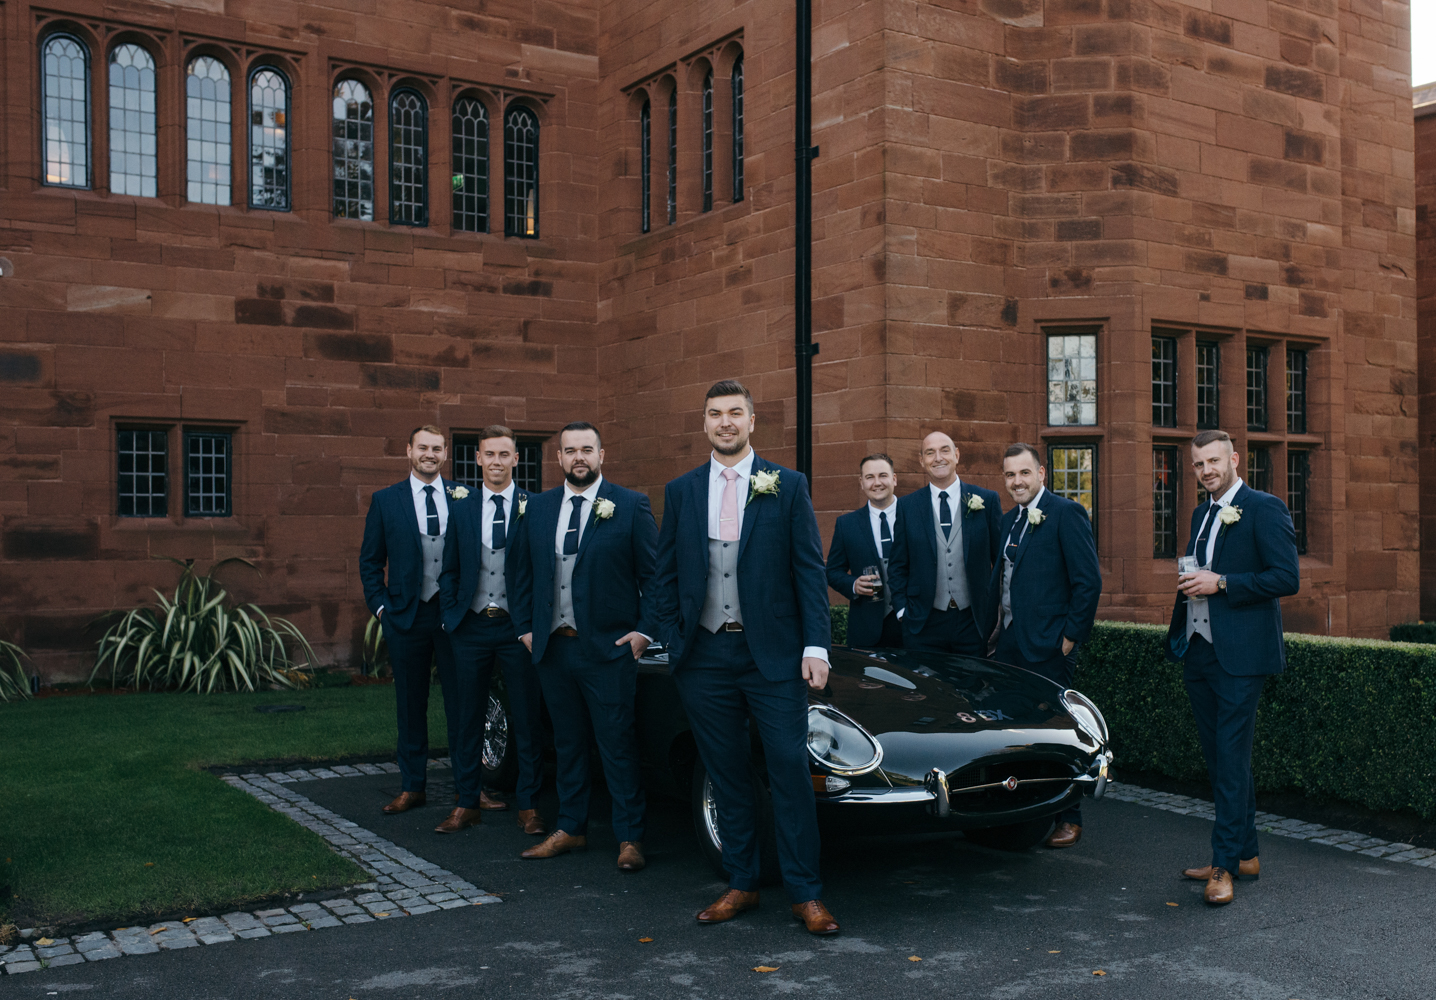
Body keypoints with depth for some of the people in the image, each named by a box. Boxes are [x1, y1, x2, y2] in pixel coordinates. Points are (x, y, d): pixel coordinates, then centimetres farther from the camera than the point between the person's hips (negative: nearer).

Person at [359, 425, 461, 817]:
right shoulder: (385, 501, 5)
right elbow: (370, 561, 8)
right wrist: (380, 607, -2)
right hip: (407, 616, 1)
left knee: (460, 703, 4)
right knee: (411, 707, 9)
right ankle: (412, 786, 20)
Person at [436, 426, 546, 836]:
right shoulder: (461, 506, 7)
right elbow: (449, 569, 11)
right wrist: (451, 614, 1)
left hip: (518, 627, -2)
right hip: (472, 628, 3)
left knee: (527, 720, 4)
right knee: (469, 718, 10)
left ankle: (527, 805, 14)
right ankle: (467, 803, 20)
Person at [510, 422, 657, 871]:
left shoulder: (631, 506, -4)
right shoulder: (539, 507, 9)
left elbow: (655, 576, -3)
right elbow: (525, 575, 15)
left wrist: (645, 631, -9)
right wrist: (525, 628, 8)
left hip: (609, 649, -4)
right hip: (552, 648, 4)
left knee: (618, 746, 0)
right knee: (567, 743, 15)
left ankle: (630, 838, 9)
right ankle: (570, 829, 26)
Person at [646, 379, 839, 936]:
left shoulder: (788, 487, 3)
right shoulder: (680, 492, 9)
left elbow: (810, 571, 0)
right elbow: (664, 577, 11)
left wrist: (816, 647, -8)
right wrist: (672, 644, 2)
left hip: (773, 654, -2)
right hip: (704, 656, 2)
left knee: (790, 770, -2)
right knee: (726, 775, 10)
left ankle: (805, 894, 7)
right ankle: (740, 885, 21)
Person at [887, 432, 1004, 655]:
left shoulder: (987, 500, 4)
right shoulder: (906, 506, 5)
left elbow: (1002, 560, 6)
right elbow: (897, 567, 8)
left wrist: (1000, 609, 1)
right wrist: (902, 610, -1)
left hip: (975, 622, 0)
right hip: (923, 625, 0)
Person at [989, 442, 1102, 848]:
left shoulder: (1066, 513, -8)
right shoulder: (1009, 520, 16)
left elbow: (1089, 580, -12)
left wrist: (1072, 637, -13)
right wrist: (1000, 625, 10)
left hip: (1047, 647, -7)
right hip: (1009, 644, 7)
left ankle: (1069, 819, 12)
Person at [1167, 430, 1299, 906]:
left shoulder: (1264, 509, -7)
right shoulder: (1201, 514, 18)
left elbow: (1288, 578, -15)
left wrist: (1220, 583, -18)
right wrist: (1188, 585, 4)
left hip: (1239, 654, -8)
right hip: (1198, 651, 8)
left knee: (1231, 759, -6)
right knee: (1219, 757, 12)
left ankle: (1225, 865, -2)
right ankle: (1245, 853, 22)